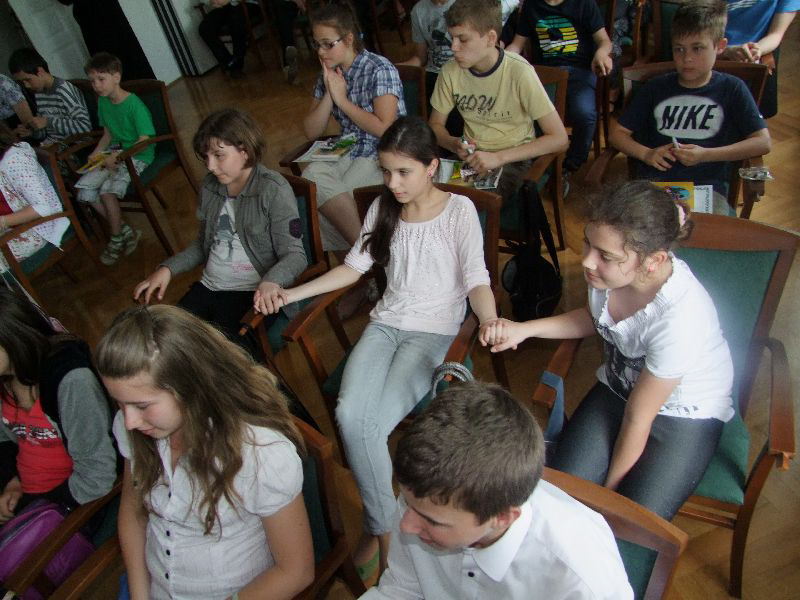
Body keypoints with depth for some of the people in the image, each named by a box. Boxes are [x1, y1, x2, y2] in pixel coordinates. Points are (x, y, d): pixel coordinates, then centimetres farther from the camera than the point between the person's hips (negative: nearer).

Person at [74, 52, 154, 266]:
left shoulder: (134, 105, -16)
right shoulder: (103, 102, 8)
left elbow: (145, 140, -19)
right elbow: (108, 134, 17)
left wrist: (118, 156, -23)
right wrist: (97, 152, -1)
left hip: (138, 155, -8)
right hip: (114, 153, 8)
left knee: (107, 190, -26)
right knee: (84, 188, -9)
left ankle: (117, 239, -3)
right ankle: (126, 231, -1)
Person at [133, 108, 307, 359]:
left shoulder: (273, 190, -10)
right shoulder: (210, 186, 10)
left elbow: (294, 255, -12)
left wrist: (271, 282, -33)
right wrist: (167, 268, 6)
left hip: (252, 294, -6)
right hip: (208, 287, 6)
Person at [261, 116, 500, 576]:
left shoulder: (459, 210, -4)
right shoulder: (382, 208, 11)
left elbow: (477, 279, -10)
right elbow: (354, 267, 13)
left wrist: (491, 323, -31)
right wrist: (292, 293, 4)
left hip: (435, 330, -4)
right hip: (387, 322, 5)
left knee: (372, 424, -24)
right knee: (349, 414, -22)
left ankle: (378, 526, 3)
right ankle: (385, 526, -1)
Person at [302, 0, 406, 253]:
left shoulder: (380, 70, -9)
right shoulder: (329, 74, 11)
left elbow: (384, 128, -19)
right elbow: (311, 132, 8)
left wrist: (341, 99, -11)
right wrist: (328, 95, -7)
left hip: (384, 154, -6)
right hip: (348, 152, 7)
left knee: (321, 194, -26)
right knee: (312, 174, -24)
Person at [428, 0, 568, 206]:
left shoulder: (519, 72, -18)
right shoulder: (451, 71, -5)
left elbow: (559, 139, -18)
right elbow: (435, 125, 9)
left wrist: (498, 157, -26)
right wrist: (455, 144, -15)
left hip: (514, 159, -4)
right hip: (471, 157, 4)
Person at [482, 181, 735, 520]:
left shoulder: (680, 318, -34)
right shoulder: (610, 267, -19)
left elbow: (637, 419, -20)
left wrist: (610, 490, -5)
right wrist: (523, 329, -7)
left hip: (686, 415, -4)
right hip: (617, 388, 5)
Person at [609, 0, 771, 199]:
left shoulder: (732, 89, 11)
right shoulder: (655, 88, 16)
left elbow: (763, 142, 4)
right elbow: (618, 133, 13)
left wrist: (706, 155, -8)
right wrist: (646, 154, -6)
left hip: (708, 185, -1)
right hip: (653, 181, 1)